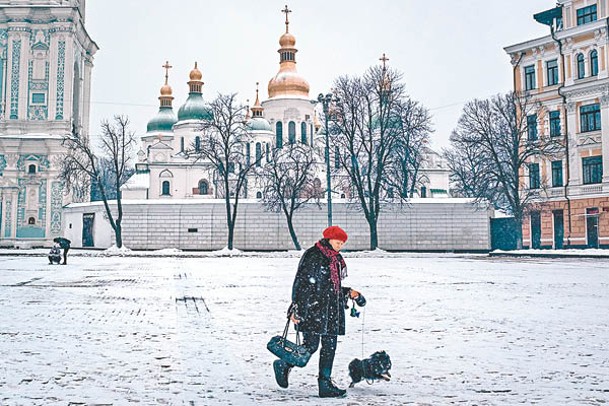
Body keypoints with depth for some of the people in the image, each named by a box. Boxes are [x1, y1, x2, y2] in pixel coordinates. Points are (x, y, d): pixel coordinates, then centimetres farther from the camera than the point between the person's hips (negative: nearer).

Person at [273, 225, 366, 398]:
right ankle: (283, 366, 16)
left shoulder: (336, 259, 17)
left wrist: (349, 293, 11)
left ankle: (325, 384, 11)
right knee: (311, 345, -6)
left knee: (330, 346, 5)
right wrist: (297, 310, -18)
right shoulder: (313, 256, -10)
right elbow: (301, 284, -14)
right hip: (312, 309, -8)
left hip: (331, 311, 8)